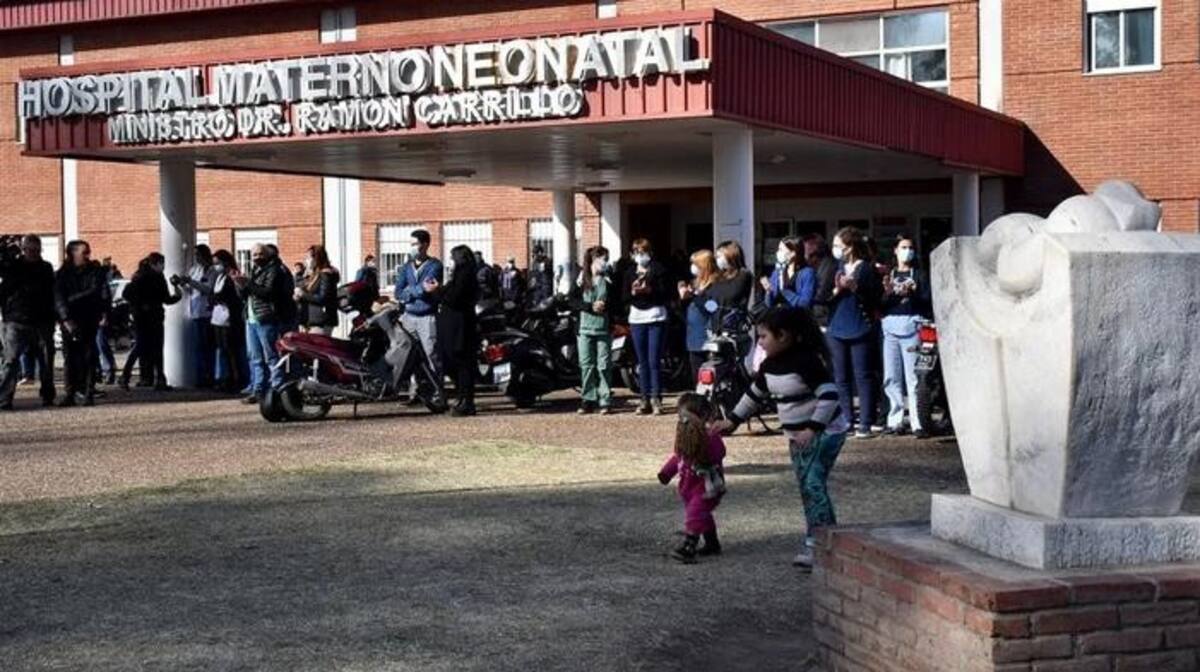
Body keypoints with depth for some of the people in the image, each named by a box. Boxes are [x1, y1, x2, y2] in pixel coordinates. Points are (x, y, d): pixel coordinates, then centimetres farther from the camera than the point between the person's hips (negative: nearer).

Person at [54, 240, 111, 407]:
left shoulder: (95, 271, 4)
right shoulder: (62, 274, 4)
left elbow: (104, 293, -3)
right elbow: (58, 298, -3)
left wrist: (105, 312, -18)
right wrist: (66, 319, -15)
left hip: (89, 320, 0)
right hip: (69, 322, 1)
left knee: (88, 357, -2)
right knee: (70, 357, 1)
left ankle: (88, 393, 0)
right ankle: (69, 394, 5)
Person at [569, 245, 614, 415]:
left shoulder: (608, 280, 7)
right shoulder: (582, 279, 6)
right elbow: (573, 301, 0)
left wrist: (606, 306, -18)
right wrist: (591, 306, -14)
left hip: (604, 329, 0)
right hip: (585, 328, 0)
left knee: (604, 366, -1)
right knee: (586, 365, 2)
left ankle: (605, 401, 4)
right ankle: (588, 400, 9)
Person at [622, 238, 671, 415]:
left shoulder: (659, 269, 2)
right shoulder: (630, 272, 14)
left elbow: (666, 295, -4)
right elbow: (624, 297, 10)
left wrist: (649, 290, -18)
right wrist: (633, 292, -11)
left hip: (656, 317, -4)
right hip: (636, 319, 4)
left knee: (654, 361, -7)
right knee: (642, 362, 6)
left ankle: (656, 399, -3)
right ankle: (645, 399, 9)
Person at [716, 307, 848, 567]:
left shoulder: (806, 361, -21)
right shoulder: (770, 365, 5)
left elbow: (829, 395, -25)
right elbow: (754, 394, 20)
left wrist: (813, 429, -29)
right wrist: (733, 421, 21)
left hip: (825, 433, -9)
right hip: (797, 436, 9)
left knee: (813, 485, -16)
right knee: (808, 488, 8)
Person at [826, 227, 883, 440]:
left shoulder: (866, 268, -1)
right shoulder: (835, 267, 11)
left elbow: (875, 298, -8)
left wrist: (855, 287, -18)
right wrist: (836, 290, -11)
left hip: (860, 331, -4)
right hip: (837, 330, 5)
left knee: (863, 378, -4)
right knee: (841, 379, 6)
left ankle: (865, 425, -3)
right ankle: (845, 423, 11)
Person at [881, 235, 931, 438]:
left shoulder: (919, 275, 12)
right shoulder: (888, 275, 19)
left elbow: (927, 301, 0)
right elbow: (880, 305, 9)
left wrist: (911, 294, -15)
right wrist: (887, 293, -9)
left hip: (911, 326, -3)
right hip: (890, 327, 3)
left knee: (912, 378, -9)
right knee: (891, 378, 1)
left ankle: (917, 423, -9)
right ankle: (895, 420, 7)